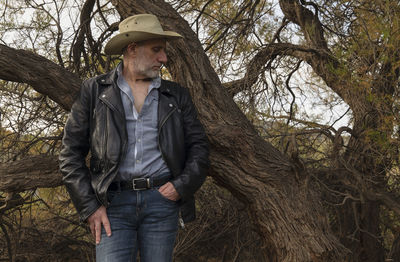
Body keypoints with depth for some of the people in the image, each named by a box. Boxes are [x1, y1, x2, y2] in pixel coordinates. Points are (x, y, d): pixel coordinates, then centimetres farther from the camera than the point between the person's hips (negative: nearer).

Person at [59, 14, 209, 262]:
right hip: (114, 203, -1)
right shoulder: (94, 91, 6)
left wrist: (182, 186, -3)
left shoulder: (177, 96, 12)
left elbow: (199, 145, 13)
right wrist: (89, 206, -4)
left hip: (162, 198, 2)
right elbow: (71, 153, 4)